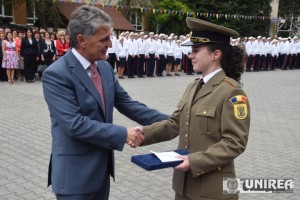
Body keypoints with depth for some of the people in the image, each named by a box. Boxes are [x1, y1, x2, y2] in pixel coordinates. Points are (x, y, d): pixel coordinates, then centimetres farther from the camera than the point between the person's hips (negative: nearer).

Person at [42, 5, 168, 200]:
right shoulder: (56, 74, -19)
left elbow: (127, 104, 5)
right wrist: (122, 134, -23)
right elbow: (75, 124, -26)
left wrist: (168, 122, -2)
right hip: (76, 172, -7)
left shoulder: (105, 67, 4)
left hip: (102, 166, 7)